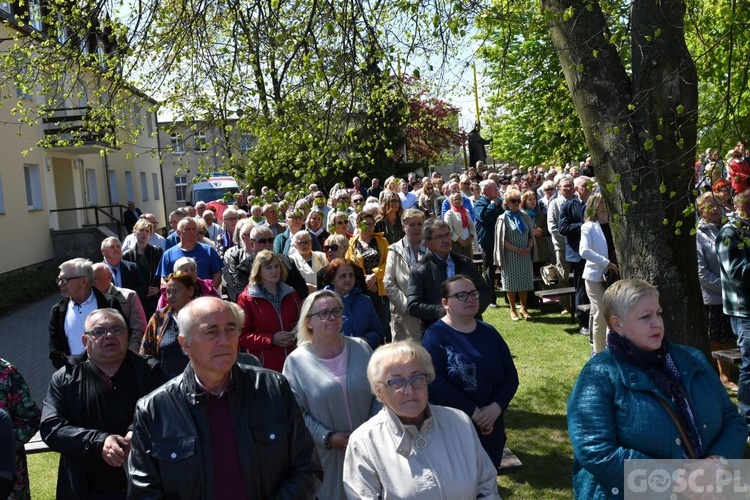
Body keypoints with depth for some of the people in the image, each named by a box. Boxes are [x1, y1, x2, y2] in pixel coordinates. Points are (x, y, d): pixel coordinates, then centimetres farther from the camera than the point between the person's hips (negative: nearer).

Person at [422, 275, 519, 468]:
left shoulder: (489, 332, 8)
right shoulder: (435, 336, -9)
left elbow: (510, 375, 5)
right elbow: (436, 384, -19)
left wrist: (496, 408, -12)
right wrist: (475, 413, -18)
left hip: (490, 427, 5)